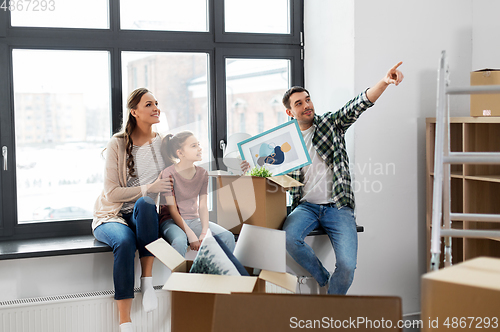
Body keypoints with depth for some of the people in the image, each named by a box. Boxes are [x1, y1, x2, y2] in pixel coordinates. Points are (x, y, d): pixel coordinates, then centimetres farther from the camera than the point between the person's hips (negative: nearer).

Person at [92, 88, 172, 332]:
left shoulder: (163, 142, 6)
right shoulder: (117, 144, -6)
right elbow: (112, 194, -10)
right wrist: (148, 188, -18)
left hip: (144, 217, 3)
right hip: (111, 216, -2)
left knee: (145, 205, -36)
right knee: (125, 241, -38)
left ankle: (147, 280, -30)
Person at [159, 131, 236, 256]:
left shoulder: (202, 173, 6)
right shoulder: (168, 173, -10)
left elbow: (203, 206, 0)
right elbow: (172, 210, -13)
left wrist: (205, 231, -17)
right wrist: (190, 235, -22)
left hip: (194, 220, 5)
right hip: (171, 221, -5)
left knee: (228, 236, -19)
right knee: (179, 241, -39)